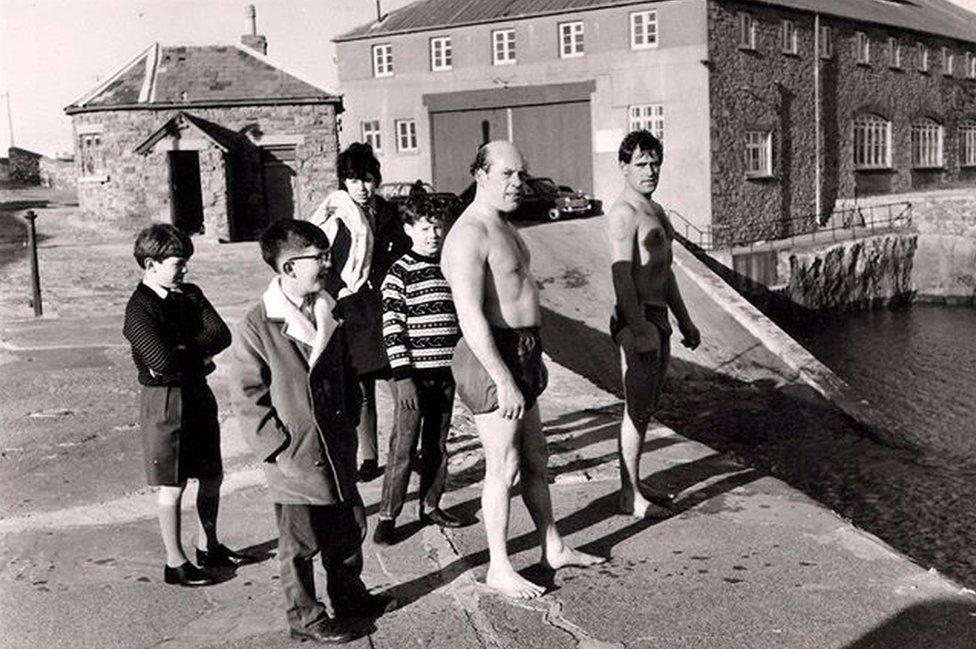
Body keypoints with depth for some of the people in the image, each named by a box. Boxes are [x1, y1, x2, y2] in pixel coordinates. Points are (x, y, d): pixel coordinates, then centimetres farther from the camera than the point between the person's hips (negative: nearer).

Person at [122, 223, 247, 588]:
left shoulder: (190, 295, 6)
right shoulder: (140, 309, -15)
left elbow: (221, 335, -7)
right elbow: (162, 360, -28)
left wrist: (182, 354, -18)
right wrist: (198, 355, -11)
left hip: (198, 393, 7)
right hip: (164, 401, -7)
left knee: (212, 476, 16)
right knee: (172, 486, 2)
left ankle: (208, 546, 34)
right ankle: (175, 562, 15)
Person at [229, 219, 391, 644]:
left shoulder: (328, 315, 5)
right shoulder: (257, 327, -16)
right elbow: (248, 398, -14)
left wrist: (349, 426, 11)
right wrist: (282, 450, -15)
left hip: (338, 453, 7)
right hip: (296, 462, -6)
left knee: (350, 528, 19)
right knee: (300, 544, 9)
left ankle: (348, 595, 40)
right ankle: (305, 617, 26)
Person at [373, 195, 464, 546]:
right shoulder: (400, 273, -8)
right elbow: (392, 328, -11)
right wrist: (403, 377, -16)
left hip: (446, 373, 6)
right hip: (413, 375, -5)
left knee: (438, 445, 13)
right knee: (403, 448, -2)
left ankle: (430, 505, 26)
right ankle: (387, 516, 6)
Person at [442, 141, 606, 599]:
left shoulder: (503, 227, 14)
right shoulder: (469, 235, -19)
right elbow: (471, 318, -25)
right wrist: (504, 381, -26)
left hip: (521, 353, 10)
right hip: (492, 358, -10)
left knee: (535, 458, 18)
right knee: (503, 466, -1)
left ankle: (554, 548, 31)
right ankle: (499, 569, 11)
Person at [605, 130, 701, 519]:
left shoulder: (655, 211, 18)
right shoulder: (623, 213, -14)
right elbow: (621, 274, -22)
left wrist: (684, 320, 24)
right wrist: (639, 329, -28)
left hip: (657, 317, 10)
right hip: (637, 319, -10)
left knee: (646, 407, 14)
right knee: (637, 409, -6)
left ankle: (634, 484, 23)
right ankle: (630, 497, 0)